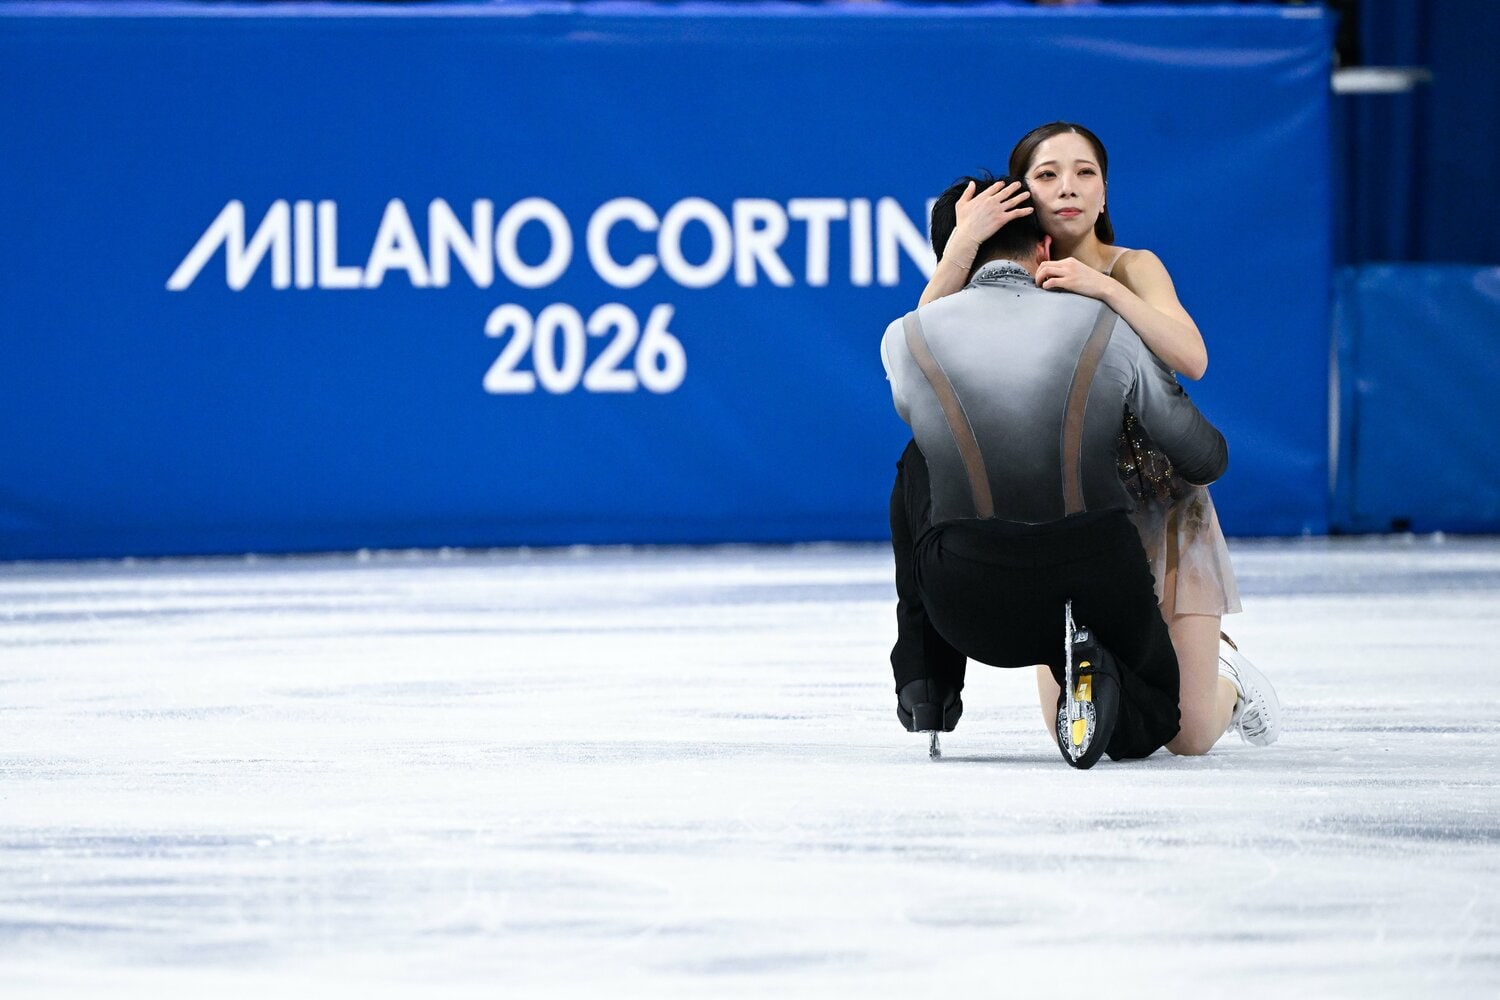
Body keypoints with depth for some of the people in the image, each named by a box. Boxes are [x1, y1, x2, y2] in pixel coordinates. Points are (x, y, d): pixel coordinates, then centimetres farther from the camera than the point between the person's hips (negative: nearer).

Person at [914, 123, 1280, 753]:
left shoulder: (1133, 268, -7)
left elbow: (1192, 359, -25)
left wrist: (1102, 287, -32)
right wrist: (963, 243, -31)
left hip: (1159, 505, -2)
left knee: (1189, 737, -5)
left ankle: (1225, 677, 31)